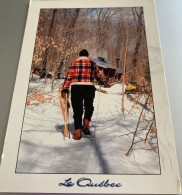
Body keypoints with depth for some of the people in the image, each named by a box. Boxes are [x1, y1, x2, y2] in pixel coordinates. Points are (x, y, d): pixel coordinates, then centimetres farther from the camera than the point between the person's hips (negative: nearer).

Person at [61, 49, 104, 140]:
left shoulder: (73, 63, 10)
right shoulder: (92, 64, 9)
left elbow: (68, 77, 3)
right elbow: (98, 76, 16)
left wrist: (65, 89, 2)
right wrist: (101, 82, 36)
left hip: (76, 88, 0)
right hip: (89, 88, 0)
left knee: (77, 110, 6)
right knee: (89, 107, 21)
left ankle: (78, 132, 3)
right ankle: (86, 124, 1)